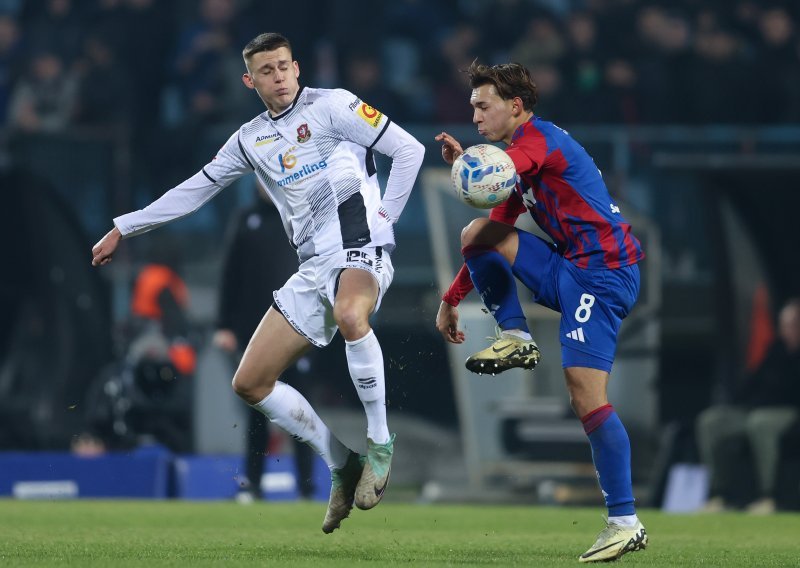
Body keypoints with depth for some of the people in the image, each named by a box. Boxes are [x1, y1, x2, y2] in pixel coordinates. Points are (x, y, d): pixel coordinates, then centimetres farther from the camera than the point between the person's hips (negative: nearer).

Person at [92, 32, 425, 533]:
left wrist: (384, 217, -7)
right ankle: (343, 469, 8)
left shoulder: (330, 105, -1)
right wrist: (123, 228, 27)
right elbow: (195, 190, 26)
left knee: (349, 314, -42)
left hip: (360, 248, -7)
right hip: (313, 266, 7)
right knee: (250, 383, 0)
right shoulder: (251, 140, 17)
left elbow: (409, 150, -3)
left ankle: (380, 442, -26)